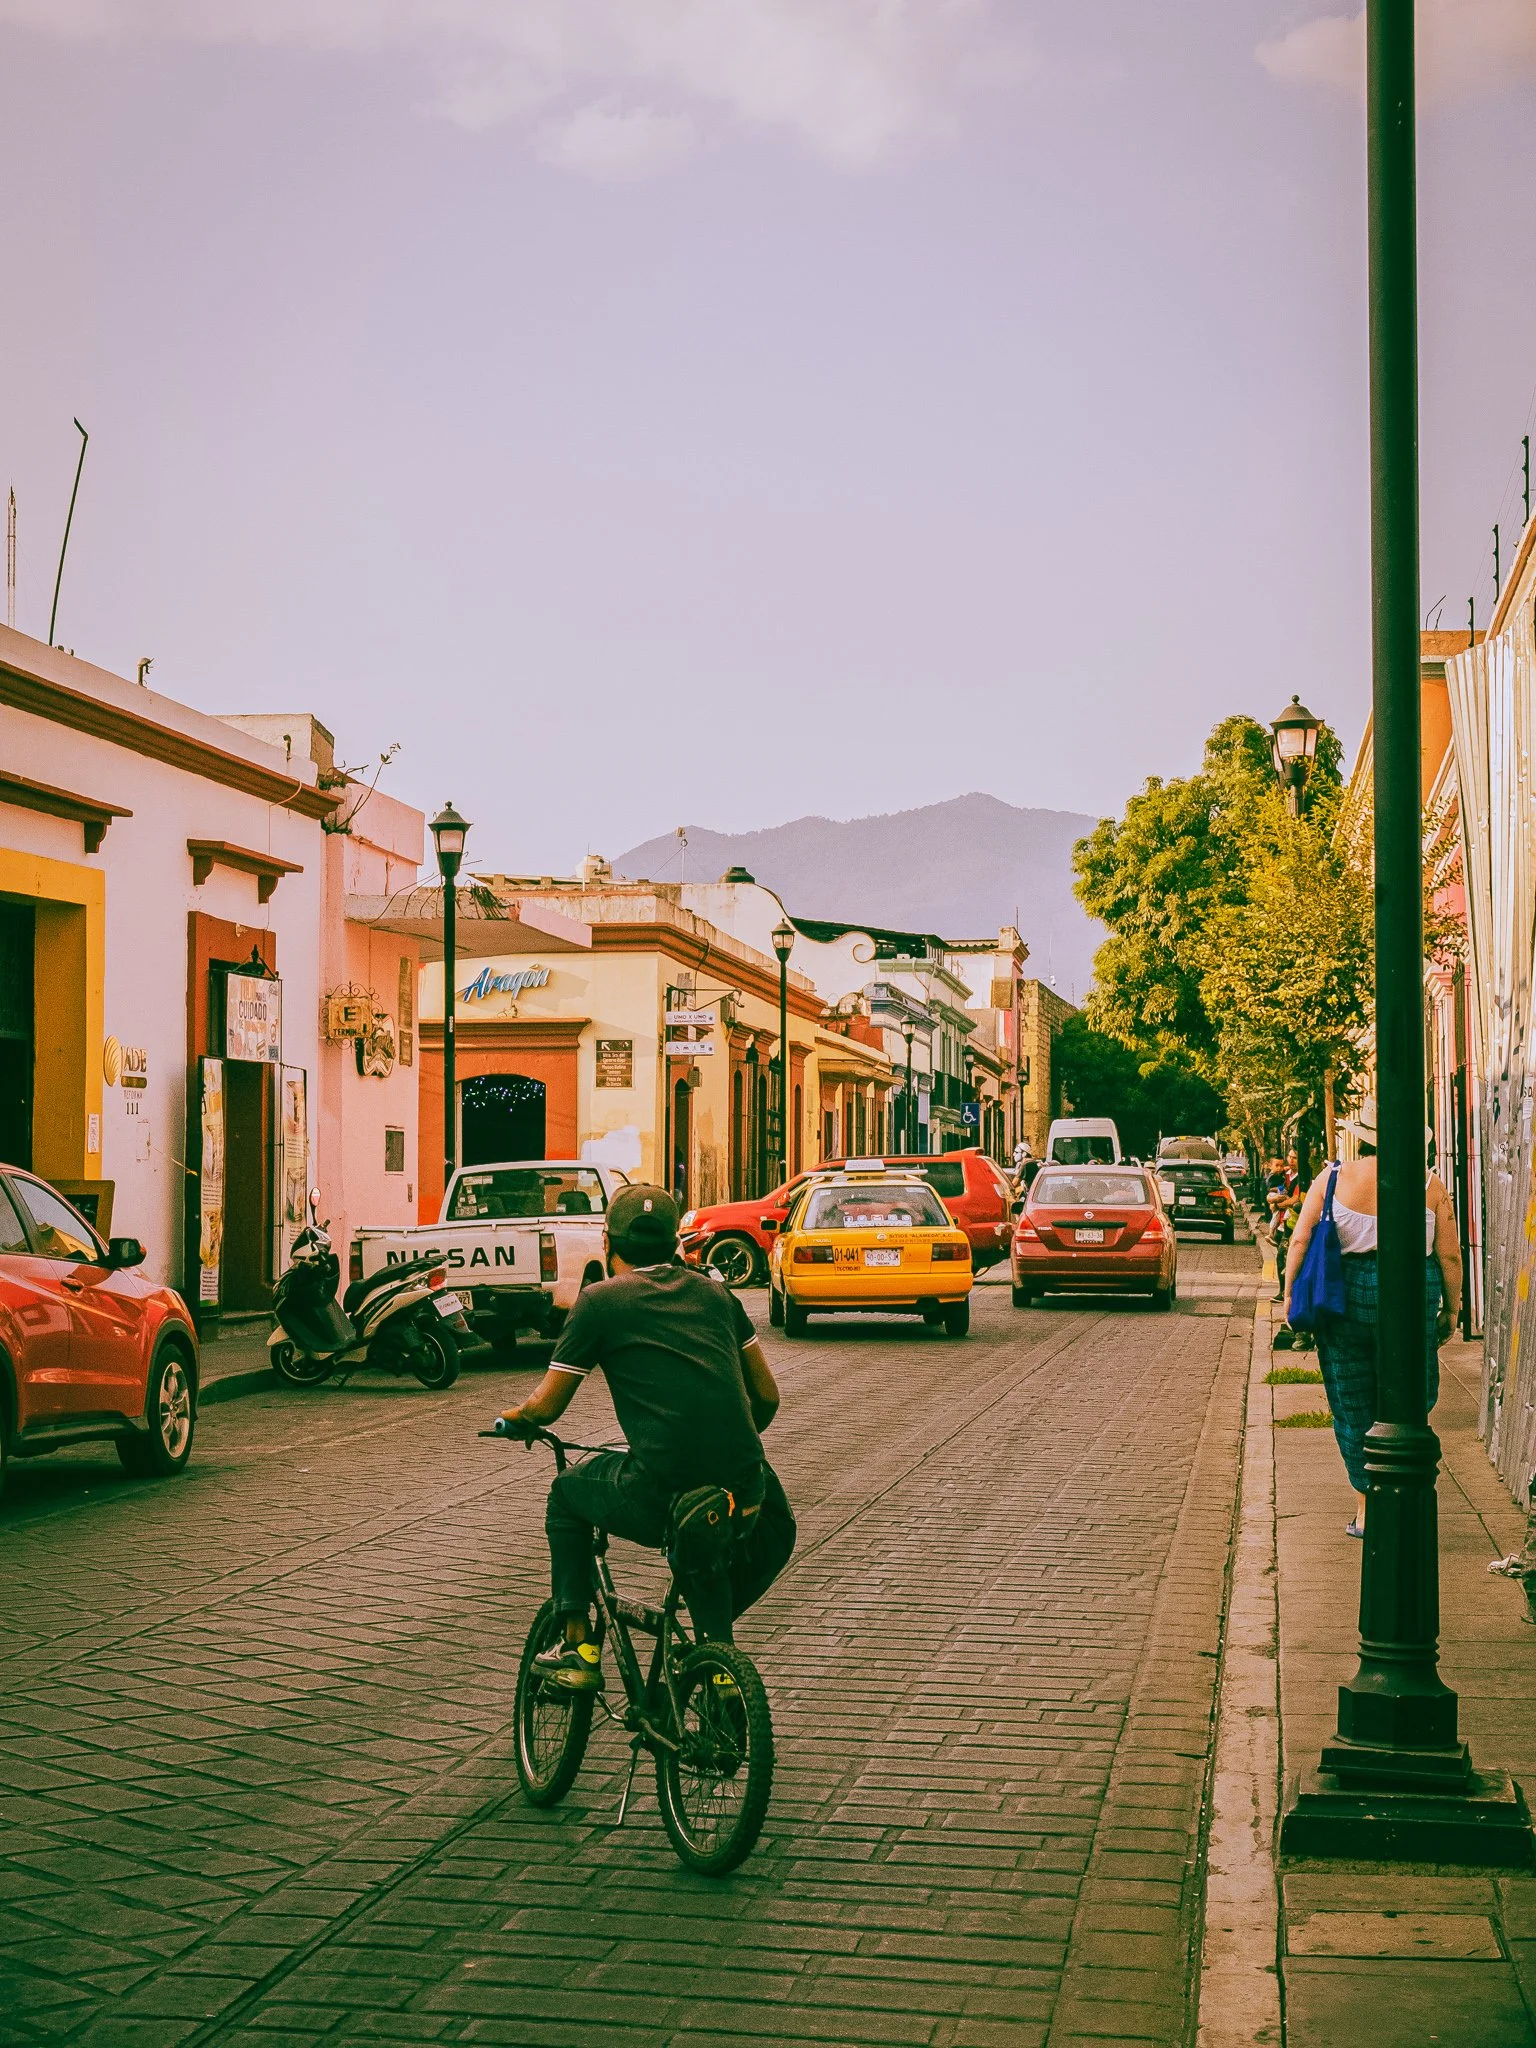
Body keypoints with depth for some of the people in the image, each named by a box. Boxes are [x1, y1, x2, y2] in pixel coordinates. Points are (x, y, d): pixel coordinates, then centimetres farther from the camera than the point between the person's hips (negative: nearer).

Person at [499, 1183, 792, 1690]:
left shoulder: (601, 1300, 6)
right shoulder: (713, 1291, 17)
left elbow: (546, 1406, 9)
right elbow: (766, 1397, 19)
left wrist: (517, 1415, 32)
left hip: (658, 1500, -3)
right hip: (743, 1493, 3)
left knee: (567, 1494, 28)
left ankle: (578, 1648, 25)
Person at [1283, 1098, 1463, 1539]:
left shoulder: (1333, 1178, -1)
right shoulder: (1429, 1184, -1)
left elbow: (1300, 1241, -4)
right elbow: (1450, 1256, 0)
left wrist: (1291, 1294, 6)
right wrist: (1452, 1308, 11)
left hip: (1346, 1293, 0)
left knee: (1353, 1405, 10)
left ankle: (1366, 1508, 15)